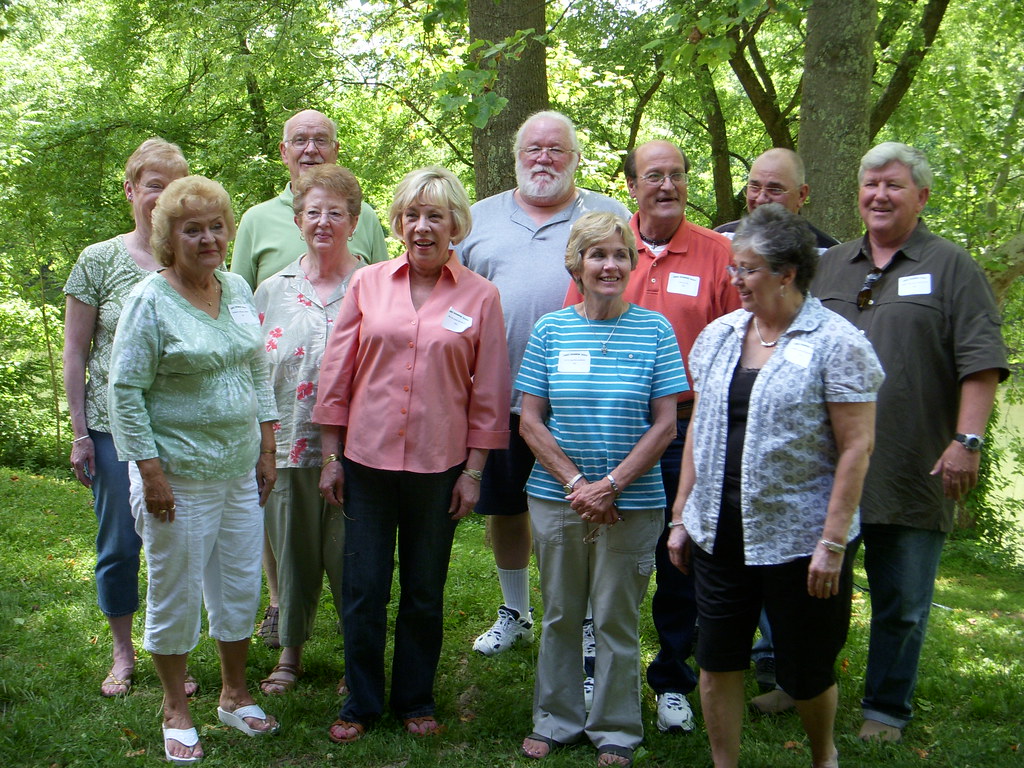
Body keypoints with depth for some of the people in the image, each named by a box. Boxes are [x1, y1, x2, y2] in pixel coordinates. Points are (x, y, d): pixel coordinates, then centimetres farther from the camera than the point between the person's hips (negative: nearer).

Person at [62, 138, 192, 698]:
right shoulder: (99, 261, 0)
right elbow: (74, 352, 2)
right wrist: (79, 432, -3)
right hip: (115, 427, -1)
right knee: (119, 545, 7)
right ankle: (123, 653, 26)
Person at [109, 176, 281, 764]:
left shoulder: (238, 290, 7)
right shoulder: (150, 301, -11)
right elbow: (126, 391, -12)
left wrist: (267, 450, 12)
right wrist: (151, 471, -15)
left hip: (240, 471, 6)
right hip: (179, 477, -6)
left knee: (241, 587, 13)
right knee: (177, 593, 6)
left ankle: (236, 695, 32)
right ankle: (176, 710, 23)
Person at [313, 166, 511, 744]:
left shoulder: (480, 297, -1)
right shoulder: (368, 284, 2)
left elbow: (488, 394, 1)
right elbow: (337, 375, 5)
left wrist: (473, 473, -1)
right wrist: (331, 457, 3)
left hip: (438, 466, -1)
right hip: (367, 459, 1)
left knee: (425, 593, 11)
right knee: (364, 590, 6)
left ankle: (415, 700, 28)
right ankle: (361, 703, 22)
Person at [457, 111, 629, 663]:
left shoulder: (611, 217, 7)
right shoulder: (478, 219, 13)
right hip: (497, 396, 3)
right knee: (503, 508, 13)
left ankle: (589, 624, 14)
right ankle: (514, 614, 32)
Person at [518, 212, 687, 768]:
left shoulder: (653, 330, -1)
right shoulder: (551, 330, 2)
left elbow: (665, 425, -4)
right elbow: (530, 422, 1)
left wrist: (611, 485, -12)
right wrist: (576, 483, -9)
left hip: (631, 501, -1)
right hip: (557, 497, 1)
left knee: (617, 620, 7)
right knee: (560, 615, 12)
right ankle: (556, 720, 28)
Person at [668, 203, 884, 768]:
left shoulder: (836, 343, -9)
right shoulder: (718, 336, 7)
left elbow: (856, 448, -12)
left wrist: (832, 543, -15)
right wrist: (681, 516, 10)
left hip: (798, 539, -4)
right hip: (718, 533, 5)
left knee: (805, 672, 9)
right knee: (717, 660, 7)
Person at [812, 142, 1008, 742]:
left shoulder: (951, 268, 2)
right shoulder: (831, 266, 15)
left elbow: (981, 362, -5)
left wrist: (968, 440, -15)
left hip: (912, 475, -3)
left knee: (903, 603, 5)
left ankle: (887, 709, 19)